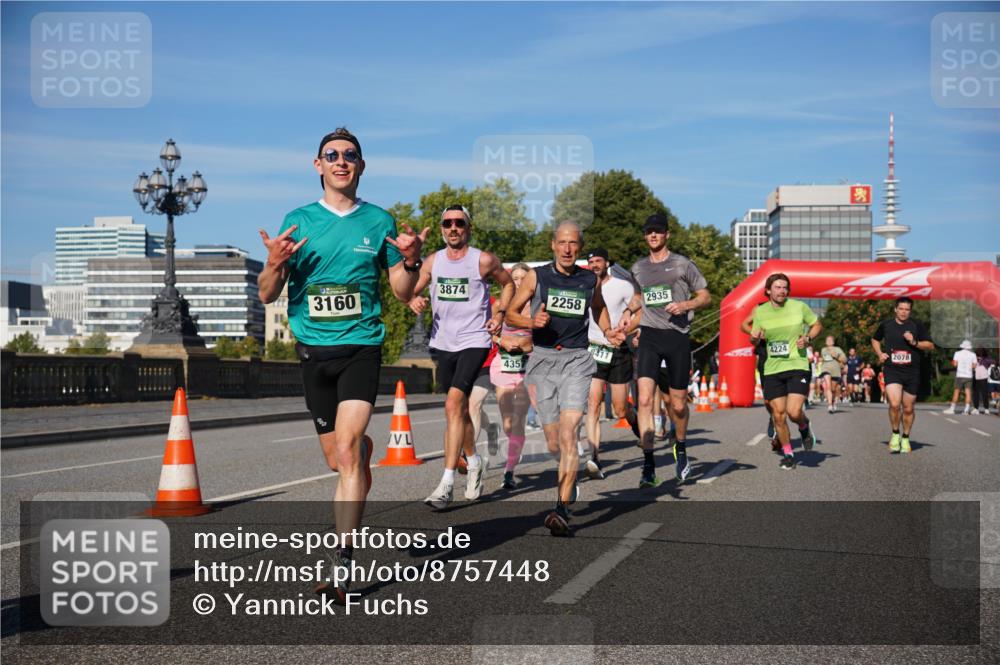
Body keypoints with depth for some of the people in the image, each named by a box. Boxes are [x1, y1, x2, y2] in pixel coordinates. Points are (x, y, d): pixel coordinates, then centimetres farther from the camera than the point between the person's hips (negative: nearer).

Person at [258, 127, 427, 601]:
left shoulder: (379, 222, 5)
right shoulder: (298, 221, 6)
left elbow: (403, 294, 9)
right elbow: (267, 296, 4)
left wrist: (410, 262, -11)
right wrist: (275, 264, -17)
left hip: (361, 346, -2)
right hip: (313, 349, 2)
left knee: (346, 447, -18)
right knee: (337, 460, 11)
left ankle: (342, 564, -16)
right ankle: (366, 448, 49)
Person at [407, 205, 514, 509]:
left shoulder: (484, 260, -3)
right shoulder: (433, 261, 7)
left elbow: (508, 283, 12)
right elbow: (412, 290, 14)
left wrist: (500, 313, -1)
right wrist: (414, 301, -9)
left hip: (474, 341, -5)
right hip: (443, 343, 5)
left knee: (454, 404, -19)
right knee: (460, 408, 16)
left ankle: (447, 483, -19)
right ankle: (474, 462, 39)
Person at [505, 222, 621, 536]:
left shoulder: (590, 280, 8)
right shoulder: (536, 276, 3)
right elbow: (511, 313, 7)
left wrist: (608, 332, 11)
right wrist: (532, 322, -12)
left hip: (576, 360, -1)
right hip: (543, 359, 1)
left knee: (568, 434, -18)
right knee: (553, 442, 7)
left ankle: (562, 509, -23)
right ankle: (569, 483, 38)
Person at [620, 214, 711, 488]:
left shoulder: (682, 264, 2)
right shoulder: (638, 268, 13)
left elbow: (706, 297, 6)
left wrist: (684, 305, -13)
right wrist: (629, 310, 11)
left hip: (677, 335, -2)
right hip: (649, 335, 2)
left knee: (678, 404, 5)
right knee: (644, 399, -14)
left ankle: (680, 448, 34)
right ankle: (648, 463, -12)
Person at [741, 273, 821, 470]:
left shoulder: (799, 307, -3)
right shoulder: (760, 311, 2)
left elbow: (817, 325, 11)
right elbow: (754, 341, 11)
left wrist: (807, 338, -8)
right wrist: (755, 337, -13)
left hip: (797, 366, -2)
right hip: (772, 370, 2)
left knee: (794, 412, -16)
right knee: (778, 415, 2)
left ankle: (804, 427, 21)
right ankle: (787, 454, 21)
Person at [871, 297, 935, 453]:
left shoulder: (917, 325, 2)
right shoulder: (886, 325, 5)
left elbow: (930, 345, 4)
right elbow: (875, 340, 24)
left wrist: (914, 342, -12)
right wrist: (880, 354, 8)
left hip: (912, 371, 1)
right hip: (892, 370, -1)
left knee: (908, 408, 8)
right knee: (894, 404, -19)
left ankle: (905, 438, 29)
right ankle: (895, 434, 3)